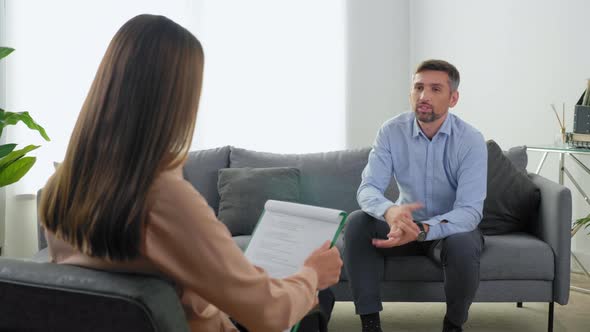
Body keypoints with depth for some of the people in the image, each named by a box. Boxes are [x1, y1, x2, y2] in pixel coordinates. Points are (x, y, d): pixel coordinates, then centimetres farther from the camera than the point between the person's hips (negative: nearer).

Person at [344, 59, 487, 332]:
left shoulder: (471, 141, -19)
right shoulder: (392, 131, -12)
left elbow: (470, 211, -27)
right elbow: (368, 189, -20)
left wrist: (422, 230, -45)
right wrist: (389, 211, -45)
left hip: (451, 228, -2)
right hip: (406, 223, 3)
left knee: (463, 245, -36)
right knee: (358, 222, -24)